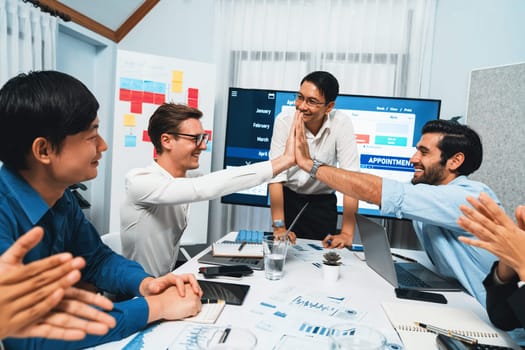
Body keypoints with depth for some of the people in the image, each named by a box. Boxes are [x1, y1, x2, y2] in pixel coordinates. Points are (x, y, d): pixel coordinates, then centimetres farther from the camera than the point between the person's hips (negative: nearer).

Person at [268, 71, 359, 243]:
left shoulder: (342, 123, -20)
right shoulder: (284, 120, -19)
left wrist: (347, 233, -29)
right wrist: (279, 227, -26)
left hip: (324, 202, 0)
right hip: (288, 198, 0)